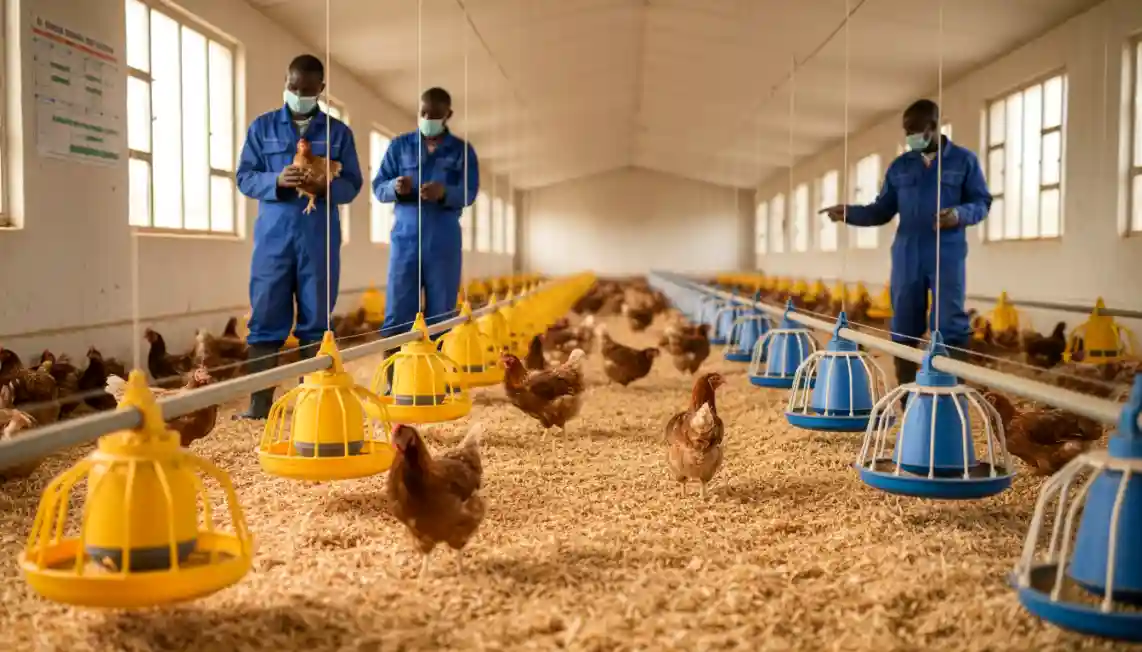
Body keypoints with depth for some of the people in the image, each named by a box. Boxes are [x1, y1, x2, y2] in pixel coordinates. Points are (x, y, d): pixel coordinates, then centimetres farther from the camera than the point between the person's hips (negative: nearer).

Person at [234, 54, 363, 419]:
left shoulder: (338, 132, 10)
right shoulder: (262, 127, 10)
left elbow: (352, 184, 6)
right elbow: (244, 177, 5)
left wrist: (325, 186, -15)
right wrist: (276, 181, -16)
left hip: (319, 237, 0)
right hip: (274, 235, 0)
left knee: (316, 318, 3)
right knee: (266, 317, -2)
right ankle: (259, 402, 1)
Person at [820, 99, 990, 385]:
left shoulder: (964, 160, 4)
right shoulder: (900, 166, 13)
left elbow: (982, 202, 3)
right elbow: (882, 211, 13)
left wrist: (960, 214, -19)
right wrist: (849, 212, -3)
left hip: (948, 256, -3)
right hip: (906, 257, 4)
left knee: (950, 326, -9)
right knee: (904, 328, 5)